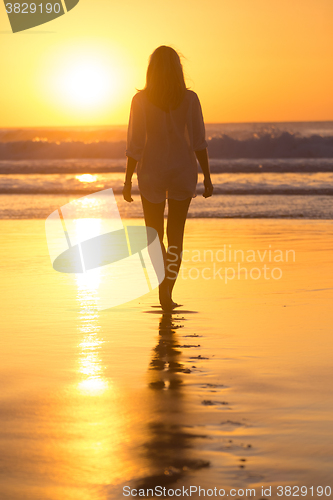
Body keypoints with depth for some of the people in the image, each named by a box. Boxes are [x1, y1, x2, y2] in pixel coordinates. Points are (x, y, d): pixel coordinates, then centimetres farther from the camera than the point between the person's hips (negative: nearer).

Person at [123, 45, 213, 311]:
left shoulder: (141, 100, -8)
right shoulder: (190, 98, -5)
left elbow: (135, 144, -8)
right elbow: (199, 142, -4)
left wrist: (128, 180, -1)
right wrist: (207, 177, 4)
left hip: (151, 172, -1)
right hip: (184, 171, 1)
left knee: (154, 234, 15)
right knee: (176, 234, 10)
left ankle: (163, 288, 7)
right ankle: (168, 290, -3)